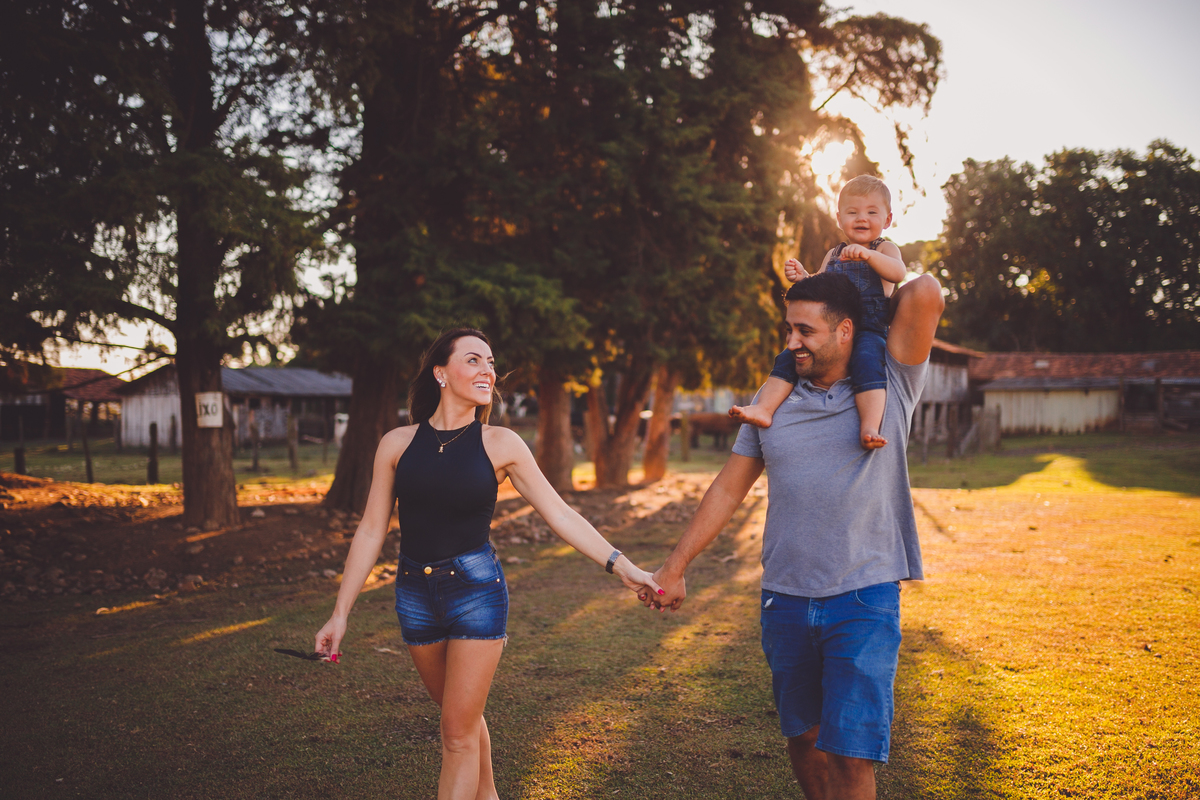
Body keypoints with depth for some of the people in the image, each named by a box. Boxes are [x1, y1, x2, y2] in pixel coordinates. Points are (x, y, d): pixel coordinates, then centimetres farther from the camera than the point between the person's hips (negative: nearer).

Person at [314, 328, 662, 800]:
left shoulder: (499, 445, -4)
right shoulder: (398, 443, 0)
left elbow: (559, 514, -3)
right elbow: (371, 531, 3)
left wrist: (620, 565, -10)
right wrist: (340, 614, 2)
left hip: (477, 589, -2)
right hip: (415, 595, 2)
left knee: (459, 734, -2)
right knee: (461, 716, 17)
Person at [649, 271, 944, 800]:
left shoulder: (889, 388, -2)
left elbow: (924, 294, -16)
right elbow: (728, 489, 12)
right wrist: (673, 568, 12)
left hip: (864, 599, -4)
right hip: (784, 599, 4)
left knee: (851, 752, -7)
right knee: (802, 736, 14)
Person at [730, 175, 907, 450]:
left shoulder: (885, 249, 7)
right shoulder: (833, 254, 24)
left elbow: (898, 273, -15)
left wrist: (868, 255, -32)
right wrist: (802, 277, 1)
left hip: (869, 328, -6)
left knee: (867, 362, -35)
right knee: (788, 357, -9)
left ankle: (869, 427, -46)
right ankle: (764, 408, -11)